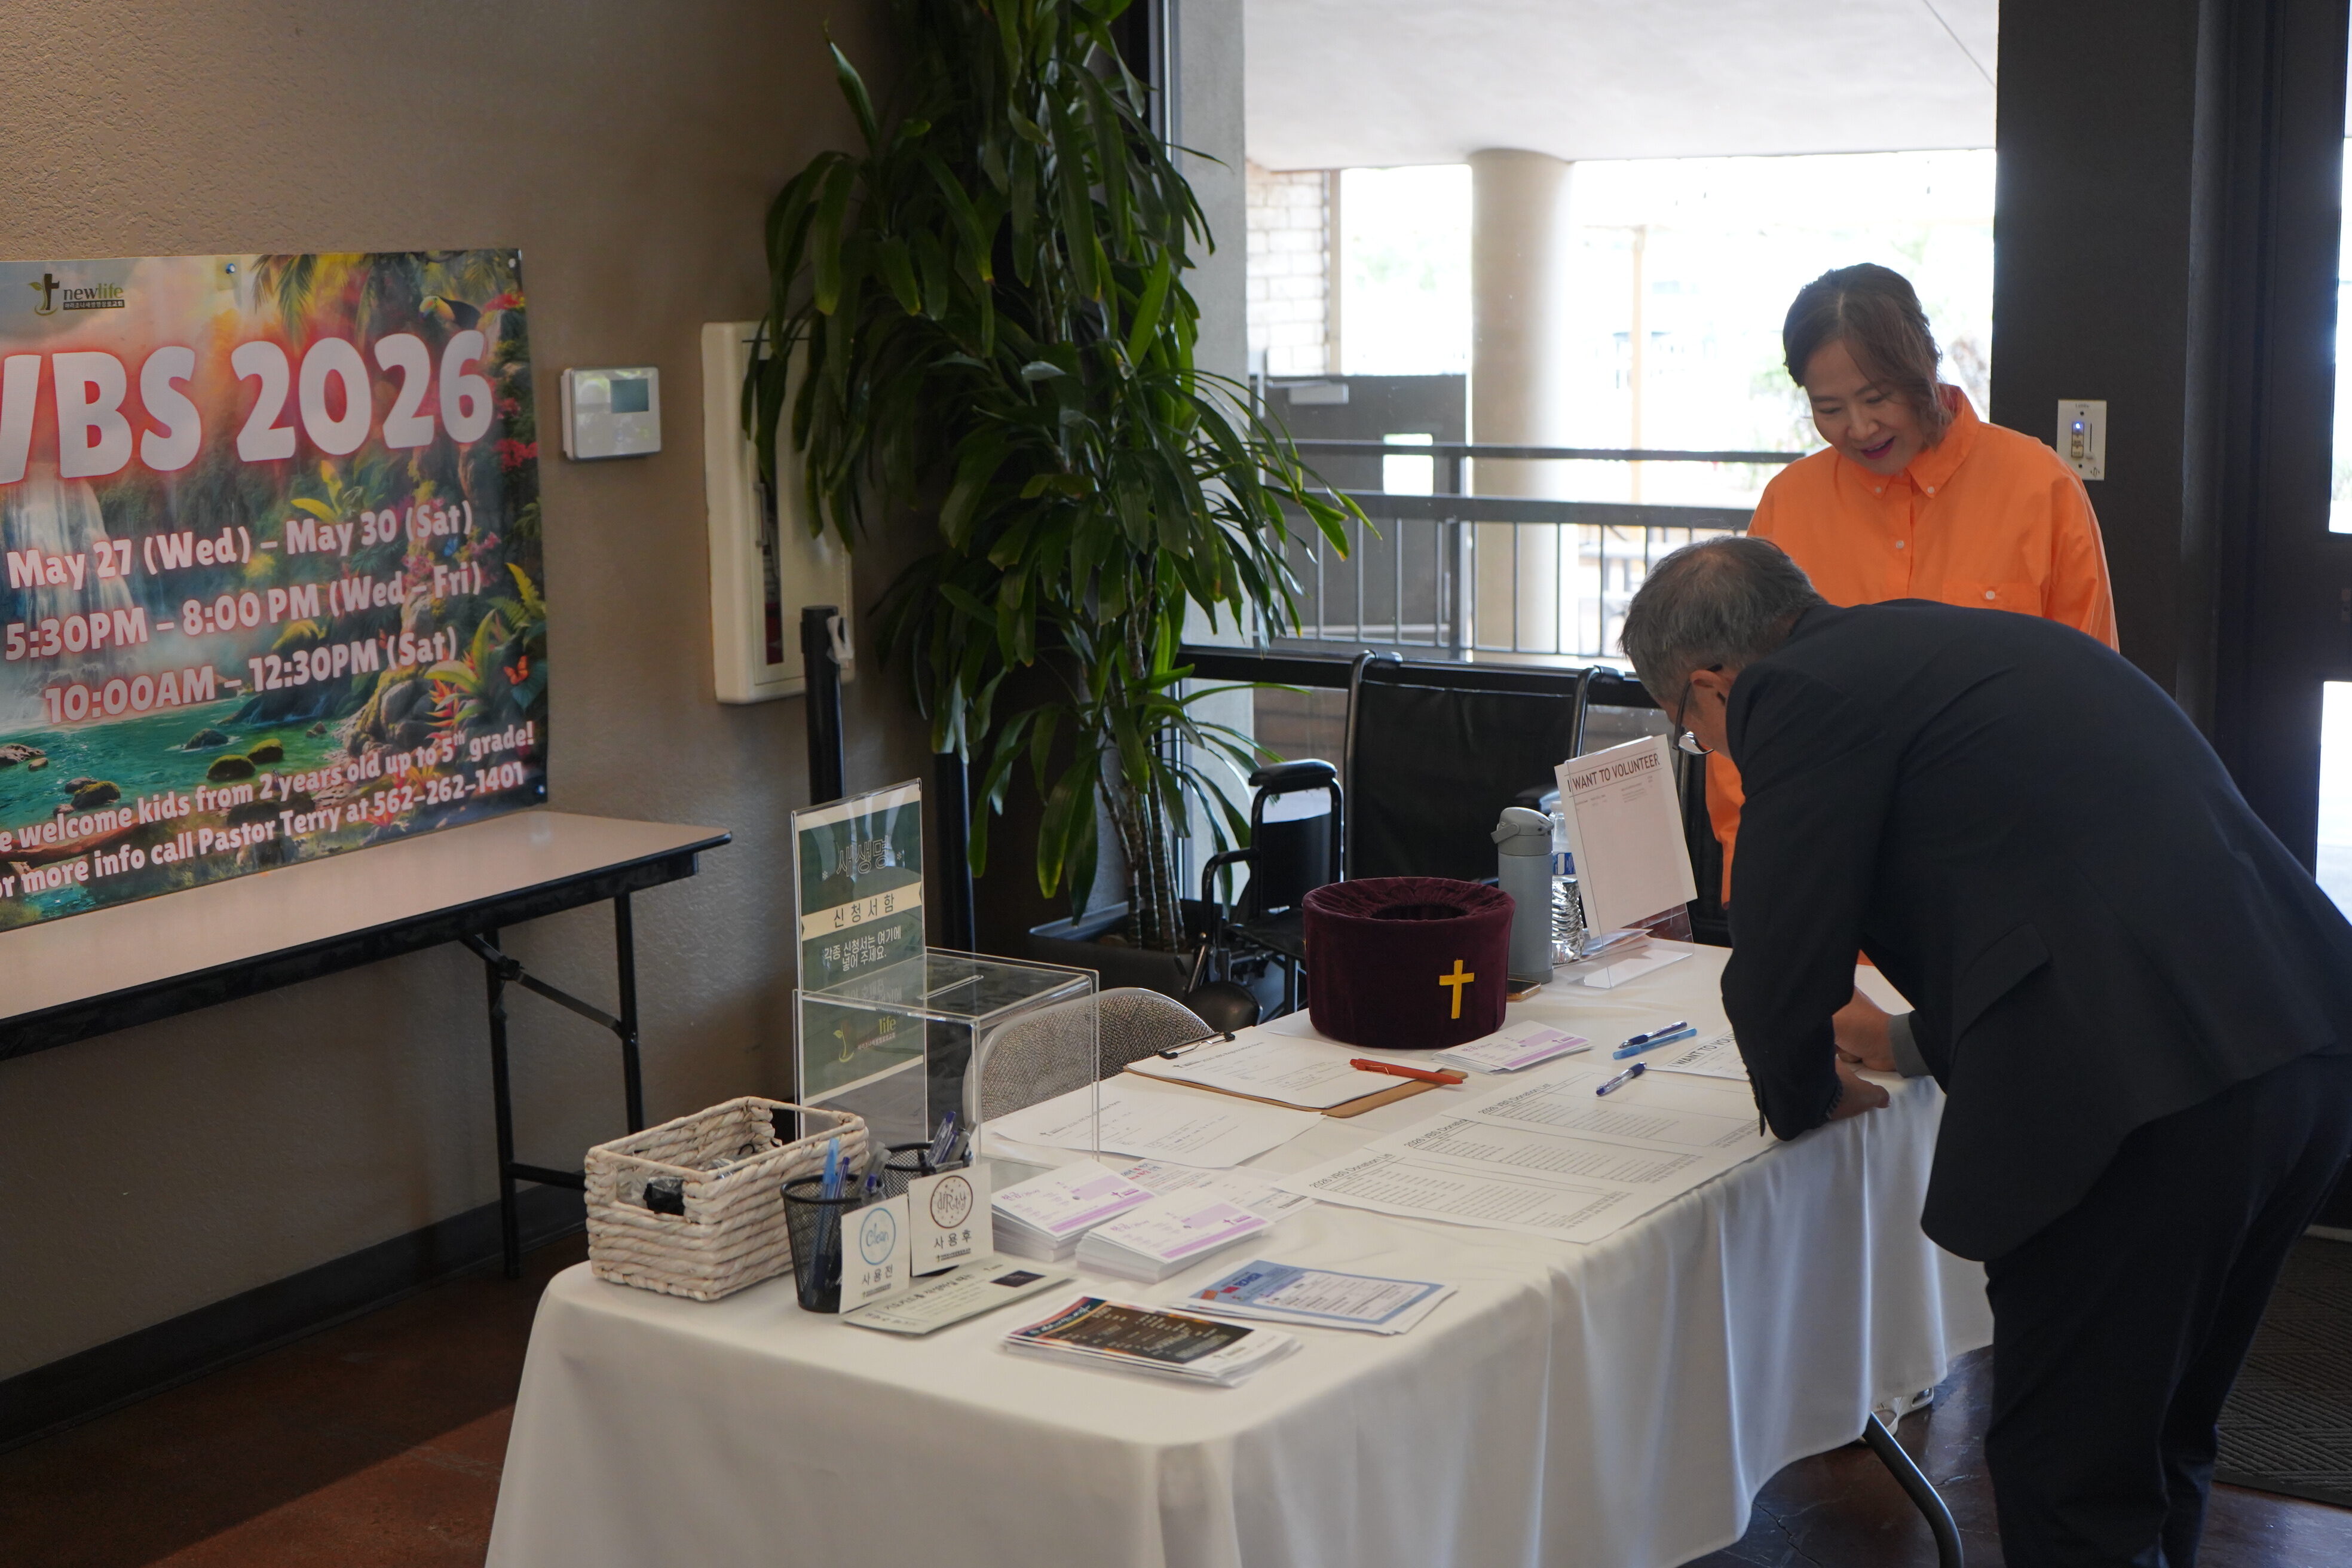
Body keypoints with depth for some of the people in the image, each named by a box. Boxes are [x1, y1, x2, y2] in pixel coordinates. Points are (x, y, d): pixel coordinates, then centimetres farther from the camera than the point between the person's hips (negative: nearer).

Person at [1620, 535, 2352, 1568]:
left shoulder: (1800, 696, -2)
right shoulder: (1956, 641, 25)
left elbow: (1779, 966, 0)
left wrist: (1806, 1096, 21)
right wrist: (1918, 1039, 45)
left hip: (2144, 1091, -9)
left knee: (2072, 1482, 5)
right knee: (2159, 1442, 24)